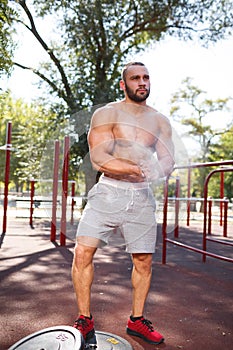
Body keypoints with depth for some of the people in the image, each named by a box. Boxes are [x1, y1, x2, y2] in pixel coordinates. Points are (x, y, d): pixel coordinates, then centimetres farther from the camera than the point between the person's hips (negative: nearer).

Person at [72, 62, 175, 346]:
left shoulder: (160, 121, 12)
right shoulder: (106, 114, 0)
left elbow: (168, 160, 4)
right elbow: (99, 159, -12)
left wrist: (156, 171, -20)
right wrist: (139, 169, -19)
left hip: (142, 197, 3)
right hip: (108, 192, -3)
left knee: (144, 261, 7)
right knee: (83, 252, -10)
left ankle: (136, 320, 27)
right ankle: (85, 320, 10)